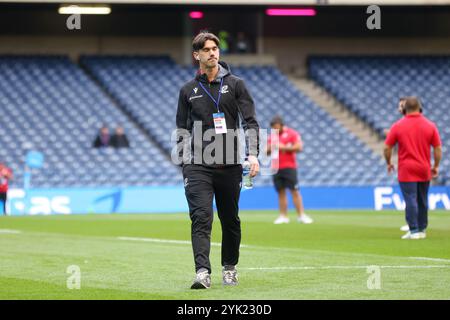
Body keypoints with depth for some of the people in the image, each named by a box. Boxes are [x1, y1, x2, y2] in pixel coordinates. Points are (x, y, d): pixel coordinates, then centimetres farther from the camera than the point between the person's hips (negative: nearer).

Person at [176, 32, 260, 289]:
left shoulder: (235, 84, 4)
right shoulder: (188, 91, 9)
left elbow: (250, 122, -1)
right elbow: (182, 130, 16)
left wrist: (253, 154, -15)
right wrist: (184, 161, 10)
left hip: (230, 166, 0)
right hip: (198, 166, 0)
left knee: (230, 219, 10)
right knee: (201, 217, -15)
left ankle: (230, 268, 27)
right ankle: (203, 272, -23)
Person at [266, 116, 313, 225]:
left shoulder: (292, 133, -1)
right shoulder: (272, 136, 16)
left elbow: (299, 147, -12)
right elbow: (266, 151, 19)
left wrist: (284, 147, -14)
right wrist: (270, 148, -3)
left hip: (289, 167, -5)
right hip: (276, 168, 5)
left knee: (295, 191, -8)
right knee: (281, 192, 4)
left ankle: (301, 215, -8)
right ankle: (283, 216, 6)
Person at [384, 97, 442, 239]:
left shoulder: (397, 126, -6)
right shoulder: (430, 126, -1)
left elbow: (387, 148, -3)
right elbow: (438, 149, 1)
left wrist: (388, 163, 13)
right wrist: (436, 166, 12)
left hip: (406, 170, -3)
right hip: (424, 170, 3)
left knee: (410, 200, -4)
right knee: (423, 201, 13)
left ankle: (414, 231, -7)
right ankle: (422, 230, 20)